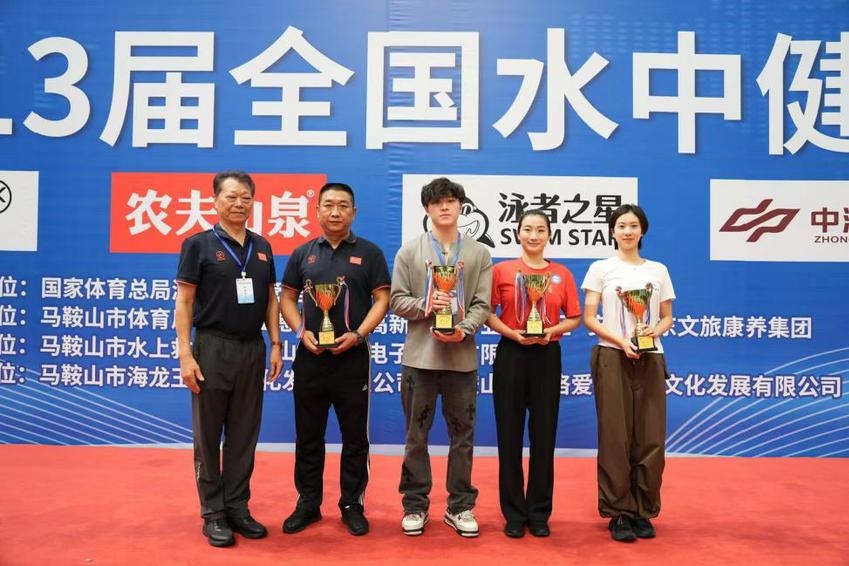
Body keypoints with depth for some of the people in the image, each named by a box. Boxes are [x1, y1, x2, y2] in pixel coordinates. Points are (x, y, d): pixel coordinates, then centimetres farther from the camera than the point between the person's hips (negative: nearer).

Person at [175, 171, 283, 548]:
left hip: (252, 350, 4)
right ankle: (213, 513, 18)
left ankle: (237, 507, 22)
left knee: (244, 435, 10)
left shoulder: (262, 247, 10)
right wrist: (185, 354, -13)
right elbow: (184, 302, -7)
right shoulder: (199, 244, -4)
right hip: (213, 348, -4)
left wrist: (276, 344, 5)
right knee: (208, 435, 6)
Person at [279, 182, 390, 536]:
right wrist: (301, 332, -7)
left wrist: (357, 335, -15)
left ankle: (352, 505, 20)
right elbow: (287, 299, 9)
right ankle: (308, 504, 24)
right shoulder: (302, 253, 8)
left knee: (355, 437, 6)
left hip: (352, 357, -2)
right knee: (308, 436, 10)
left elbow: (382, 299, -2)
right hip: (310, 357, 2)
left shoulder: (369, 253, 2)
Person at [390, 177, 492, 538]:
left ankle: (460, 506, 21)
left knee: (462, 434, 8)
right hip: (419, 355, -1)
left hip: (462, 356, 1)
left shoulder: (479, 253, 8)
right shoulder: (409, 251, 7)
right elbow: (397, 300, 1)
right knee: (416, 435, 7)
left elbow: (482, 305, 1)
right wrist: (426, 305, -17)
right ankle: (415, 505, 20)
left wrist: (464, 329, -16)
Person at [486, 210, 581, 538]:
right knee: (510, 434, 3)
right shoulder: (502, 270, 2)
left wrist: (551, 331, -11)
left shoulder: (562, 274, 7)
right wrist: (512, 333, -15)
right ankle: (514, 513, 17)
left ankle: (539, 513, 20)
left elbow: (574, 318, 8)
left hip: (547, 356, 1)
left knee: (544, 434, 5)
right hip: (511, 355, -1)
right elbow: (487, 313, 0)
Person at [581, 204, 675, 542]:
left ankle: (644, 512, 16)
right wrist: (621, 340, -15)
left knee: (651, 438, 2)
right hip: (612, 358, -2)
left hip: (650, 359, 3)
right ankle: (619, 512, 11)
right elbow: (589, 319, -2)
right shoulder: (600, 269, 3)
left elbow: (667, 317, 14)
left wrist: (655, 331, -9)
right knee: (615, 438, -1)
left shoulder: (658, 270, 11)